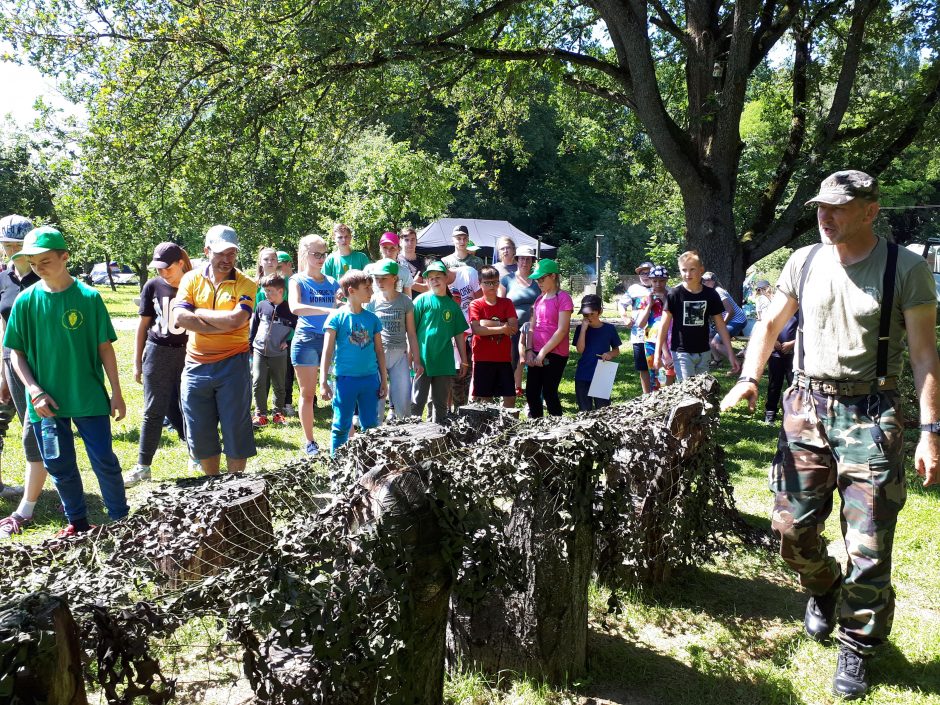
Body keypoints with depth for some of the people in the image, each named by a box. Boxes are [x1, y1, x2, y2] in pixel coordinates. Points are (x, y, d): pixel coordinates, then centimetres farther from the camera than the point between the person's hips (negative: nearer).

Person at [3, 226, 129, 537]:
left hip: (89, 397, -2)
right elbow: (16, 352, 3)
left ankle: (121, 519, 20)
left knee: (104, 461, 3)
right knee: (59, 466, 11)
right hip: (46, 401, 2)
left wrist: (116, 393, -1)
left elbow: (105, 348, -2)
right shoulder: (26, 301, -2)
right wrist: (34, 391, -10)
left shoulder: (88, 297, -6)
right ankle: (77, 522, 30)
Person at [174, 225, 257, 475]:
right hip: (196, 365, 3)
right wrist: (222, 326, -14)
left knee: (236, 432, 4)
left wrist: (199, 313, -8)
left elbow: (236, 319, -19)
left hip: (233, 365, -3)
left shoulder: (245, 285, -2)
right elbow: (181, 317, -10)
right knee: (200, 435, 11)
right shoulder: (191, 279, 5)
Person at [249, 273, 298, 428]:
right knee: (258, 383, -5)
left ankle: (278, 413, 23)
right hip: (259, 351, 2)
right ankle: (260, 414, 5)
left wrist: (288, 342, -3)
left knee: (279, 385, 8)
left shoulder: (289, 309, -7)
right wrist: (250, 344, 13)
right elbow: (254, 325, 12)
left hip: (279, 354, -2)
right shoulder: (261, 306, 1)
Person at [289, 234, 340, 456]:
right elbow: (295, 307, -20)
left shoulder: (332, 282, 12)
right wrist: (328, 310, -29)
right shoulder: (297, 280, 1)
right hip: (306, 340, -3)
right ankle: (309, 442, 17)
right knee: (308, 394, 5)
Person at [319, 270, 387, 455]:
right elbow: (327, 351, -5)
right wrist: (323, 382, -9)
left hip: (370, 379, 4)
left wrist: (384, 380, 11)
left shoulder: (372, 318, 6)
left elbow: (379, 351, 12)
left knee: (371, 426, 9)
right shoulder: (337, 317, -5)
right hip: (346, 379, -4)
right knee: (341, 426, 3)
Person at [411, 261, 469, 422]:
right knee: (417, 403, 0)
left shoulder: (452, 305, 9)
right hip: (422, 360, -4)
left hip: (444, 362, 4)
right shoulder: (422, 300, -1)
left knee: (441, 404, 13)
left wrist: (464, 361, 13)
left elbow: (459, 335, 13)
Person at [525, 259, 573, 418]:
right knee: (531, 393, 7)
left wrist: (543, 352, -14)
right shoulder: (539, 299, 14)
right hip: (536, 355, 7)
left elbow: (562, 330, -15)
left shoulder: (563, 298, -8)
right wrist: (529, 350, -1)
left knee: (549, 392, -3)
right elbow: (533, 327, 13)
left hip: (554, 354, -7)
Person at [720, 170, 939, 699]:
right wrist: (749, 379, 0)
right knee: (792, 527, 8)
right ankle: (824, 589, 41)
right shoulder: (804, 262, 5)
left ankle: (857, 648, 21)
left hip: (872, 416, -3)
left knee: (868, 548, 0)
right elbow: (771, 324, 15)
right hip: (808, 408, 4)